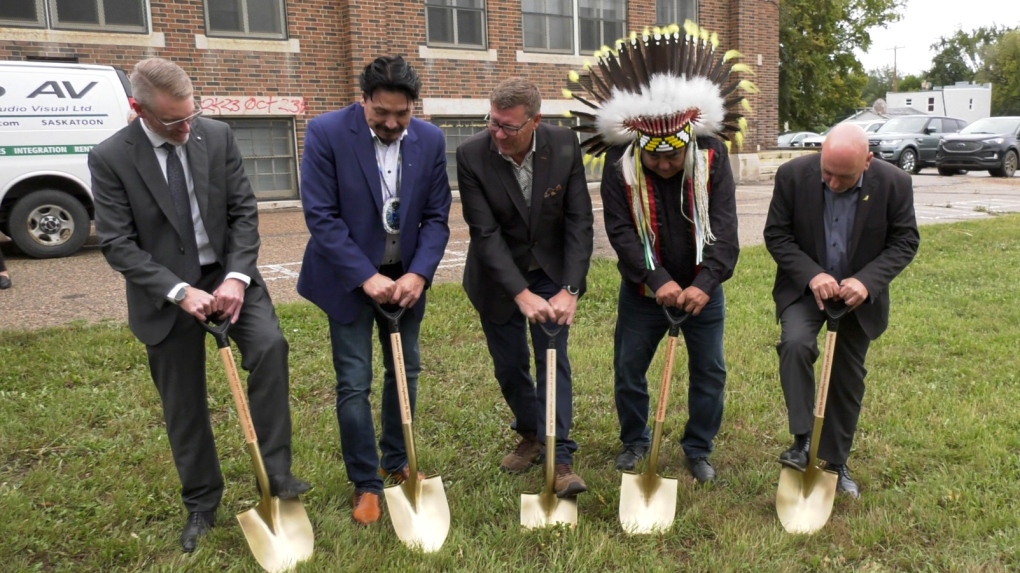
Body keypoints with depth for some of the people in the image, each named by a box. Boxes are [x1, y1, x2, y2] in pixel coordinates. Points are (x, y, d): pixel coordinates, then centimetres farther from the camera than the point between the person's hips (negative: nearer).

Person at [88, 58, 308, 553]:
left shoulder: (217, 136, -5)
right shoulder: (109, 158, -11)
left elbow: (244, 211, -4)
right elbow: (117, 244, -13)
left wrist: (236, 276, -17)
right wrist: (179, 291, -23)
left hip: (227, 274, 2)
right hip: (166, 292, -1)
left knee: (270, 346, -24)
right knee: (183, 404, 9)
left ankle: (274, 469, -10)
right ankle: (201, 504, 28)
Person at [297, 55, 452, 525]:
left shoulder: (430, 140, -5)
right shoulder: (326, 132, -15)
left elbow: (436, 217, -2)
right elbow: (321, 216, -16)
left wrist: (417, 274, -16)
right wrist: (366, 277, -21)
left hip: (405, 275, 4)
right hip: (350, 277, -3)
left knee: (405, 373, 12)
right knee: (354, 383, -1)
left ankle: (396, 464, 32)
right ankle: (365, 484, 16)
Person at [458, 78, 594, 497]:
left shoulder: (564, 145, -16)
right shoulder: (471, 155, -21)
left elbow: (579, 221, -15)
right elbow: (485, 234, -23)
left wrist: (570, 290, -24)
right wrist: (522, 294, -31)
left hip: (551, 272, 0)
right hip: (498, 277, 0)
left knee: (553, 360, -7)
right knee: (509, 368, 9)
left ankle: (560, 459, 1)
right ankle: (531, 434, 34)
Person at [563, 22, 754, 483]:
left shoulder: (712, 155, -13)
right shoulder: (619, 163, -15)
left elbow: (724, 225, -15)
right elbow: (620, 231, -17)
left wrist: (705, 282, -26)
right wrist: (658, 280, -27)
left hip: (701, 288, 1)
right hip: (643, 290, 0)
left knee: (709, 371, 8)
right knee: (627, 370, 9)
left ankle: (698, 449, 28)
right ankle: (635, 441, 33)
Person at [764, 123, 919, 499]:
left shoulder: (894, 183, -16)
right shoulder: (793, 175, -17)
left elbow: (905, 242, -8)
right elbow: (776, 234, -11)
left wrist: (867, 281, -24)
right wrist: (811, 275, -25)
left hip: (858, 295, 1)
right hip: (805, 288, -1)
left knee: (848, 381, 10)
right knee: (795, 343, -29)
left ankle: (835, 463, 26)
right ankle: (802, 439, -14)